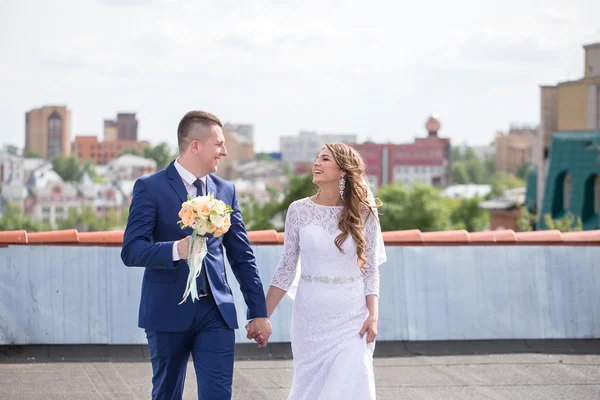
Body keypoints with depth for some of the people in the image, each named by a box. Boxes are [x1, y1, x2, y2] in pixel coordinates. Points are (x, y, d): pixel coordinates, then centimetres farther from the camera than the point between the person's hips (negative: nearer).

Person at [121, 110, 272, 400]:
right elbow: (130, 251, -13)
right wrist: (176, 250, -30)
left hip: (216, 312, 3)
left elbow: (242, 256, 14)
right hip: (168, 311, -3)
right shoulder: (150, 188, -5)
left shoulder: (226, 191, 10)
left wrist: (258, 311, 12)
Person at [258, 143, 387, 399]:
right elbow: (287, 268, 5)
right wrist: (263, 316, 1)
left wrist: (373, 316, -10)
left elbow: (371, 270, 1)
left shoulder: (363, 213, -2)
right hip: (310, 316, 2)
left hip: (352, 319, -1)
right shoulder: (299, 210, 1)